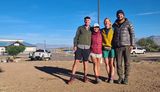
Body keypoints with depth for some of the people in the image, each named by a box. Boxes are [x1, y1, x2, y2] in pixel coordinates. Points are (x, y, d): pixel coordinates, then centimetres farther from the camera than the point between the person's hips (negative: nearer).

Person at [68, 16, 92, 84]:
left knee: (85, 62, 6)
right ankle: (72, 76, 0)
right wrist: (75, 45, -8)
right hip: (79, 47, -1)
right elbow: (76, 37, 3)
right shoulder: (80, 28, 6)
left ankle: (85, 76, 18)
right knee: (76, 61, -5)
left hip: (87, 48, 1)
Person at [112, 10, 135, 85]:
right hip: (118, 46, 2)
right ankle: (120, 77, 14)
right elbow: (112, 35, 16)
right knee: (119, 63, 2)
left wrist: (132, 45, -9)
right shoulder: (114, 25, 11)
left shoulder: (128, 23, 2)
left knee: (127, 63, 0)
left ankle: (126, 78, 11)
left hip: (126, 46, -2)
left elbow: (132, 34, -1)